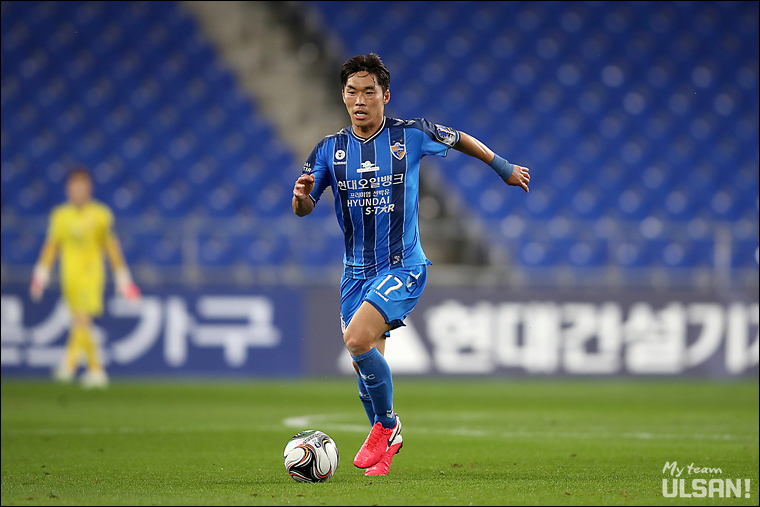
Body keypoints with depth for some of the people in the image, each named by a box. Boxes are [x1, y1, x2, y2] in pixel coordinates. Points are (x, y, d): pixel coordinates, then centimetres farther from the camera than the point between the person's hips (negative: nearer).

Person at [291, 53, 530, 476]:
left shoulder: (411, 135, -7)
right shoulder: (330, 149, 1)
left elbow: (458, 139, 12)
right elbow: (304, 210, 2)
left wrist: (504, 168, 23)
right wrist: (302, 195, -22)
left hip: (403, 267, -4)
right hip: (357, 271, 4)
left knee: (358, 340, -24)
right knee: (366, 363, 7)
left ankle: (387, 422, -3)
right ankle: (387, 442, 30)